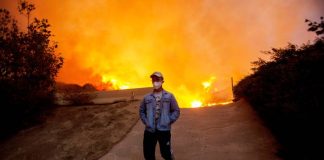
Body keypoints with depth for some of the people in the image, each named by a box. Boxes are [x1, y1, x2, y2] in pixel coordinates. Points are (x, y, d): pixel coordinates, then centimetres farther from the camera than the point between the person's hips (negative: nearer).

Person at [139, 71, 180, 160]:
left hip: (164, 130, -2)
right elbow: (141, 111, 14)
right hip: (149, 130, 2)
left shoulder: (169, 96, 1)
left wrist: (168, 122, -6)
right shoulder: (147, 97, 5)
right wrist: (146, 122, 1)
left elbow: (176, 111, 3)